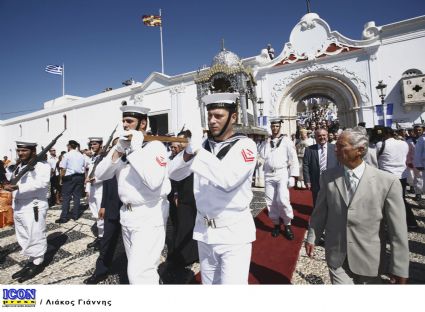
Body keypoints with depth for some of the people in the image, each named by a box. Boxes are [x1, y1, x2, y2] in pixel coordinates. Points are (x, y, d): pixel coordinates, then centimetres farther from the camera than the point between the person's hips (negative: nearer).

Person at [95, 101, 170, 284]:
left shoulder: (155, 146, -12)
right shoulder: (122, 146, 9)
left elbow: (153, 182, -27)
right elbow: (100, 175, 1)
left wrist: (136, 149, -21)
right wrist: (118, 150, -12)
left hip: (149, 215, -7)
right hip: (126, 214, 8)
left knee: (139, 273, -8)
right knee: (136, 268, 20)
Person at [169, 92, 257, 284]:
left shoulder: (244, 145, -11)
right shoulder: (203, 144, 4)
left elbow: (228, 180, -29)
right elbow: (174, 174, -2)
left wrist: (198, 151, -27)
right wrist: (188, 153, -20)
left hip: (234, 231, -5)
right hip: (204, 230, 5)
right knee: (209, 283, 20)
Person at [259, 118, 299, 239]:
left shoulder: (286, 141, -1)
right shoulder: (265, 142, 9)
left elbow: (293, 159, -3)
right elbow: (263, 156, -4)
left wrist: (292, 176, -9)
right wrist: (268, 143, -7)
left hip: (282, 173, -3)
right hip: (268, 174, 4)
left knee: (283, 200, -13)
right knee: (271, 201, 8)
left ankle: (287, 225, 9)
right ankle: (276, 224, 26)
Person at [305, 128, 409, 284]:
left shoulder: (388, 181, -13)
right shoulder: (328, 176, -6)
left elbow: (397, 229, -9)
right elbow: (320, 211, 2)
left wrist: (400, 268, -6)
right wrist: (312, 238, 7)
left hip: (368, 258, -1)